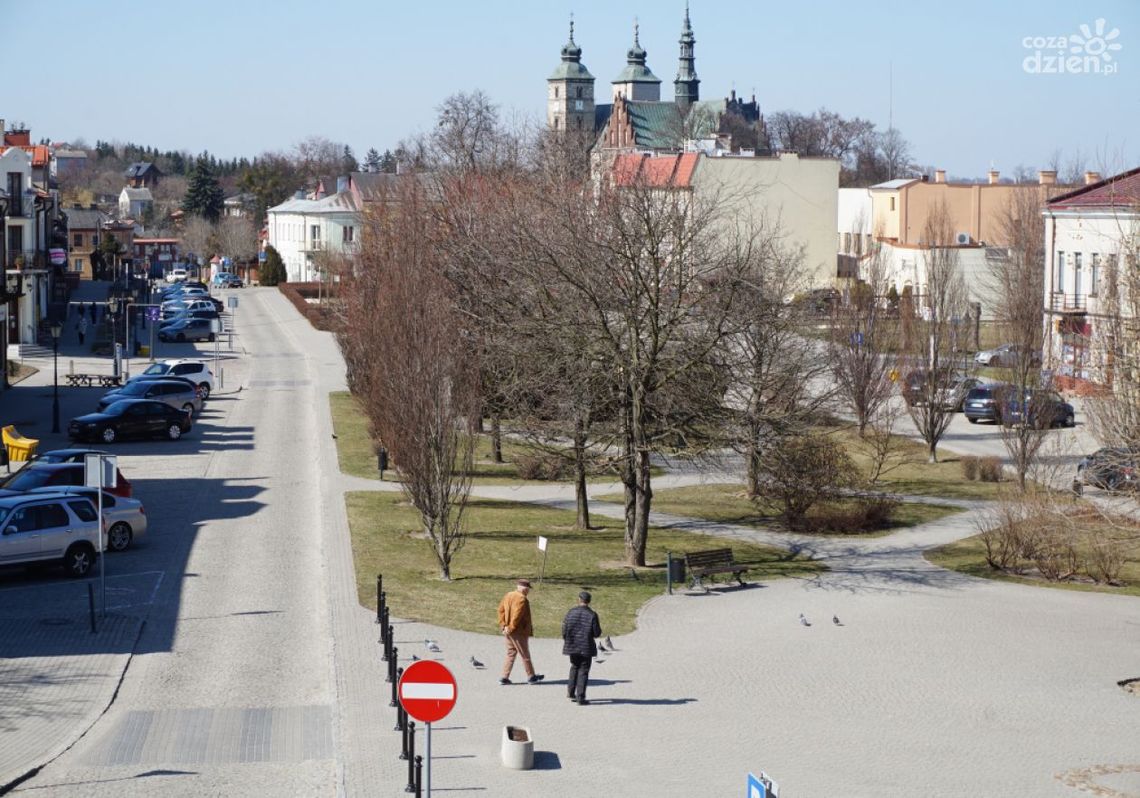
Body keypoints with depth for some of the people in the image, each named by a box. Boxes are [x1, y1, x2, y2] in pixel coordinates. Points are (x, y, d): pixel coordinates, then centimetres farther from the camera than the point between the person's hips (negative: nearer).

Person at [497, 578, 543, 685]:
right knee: (525, 655, 4)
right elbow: (517, 615, -24)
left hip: (509, 632, 8)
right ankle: (531, 677, 15)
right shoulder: (521, 599, -18)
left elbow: (501, 610, 12)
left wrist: (503, 625, 9)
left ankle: (505, 677, 11)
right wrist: (511, 628, -16)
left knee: (511, 654, 15)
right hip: (519, 631, -8)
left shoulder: (508, 596, 10)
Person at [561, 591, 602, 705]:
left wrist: (566, 640, 14)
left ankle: (570, 692, 24)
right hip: (586, 647, -3)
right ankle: (580, 697, 0)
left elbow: (564, 629, -3)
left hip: (572, 646, 3)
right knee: (583, 671, 4)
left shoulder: (571, 612, -5)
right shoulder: (592, 615, -12)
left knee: (574, 667, 23)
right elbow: (597, 633, -11)